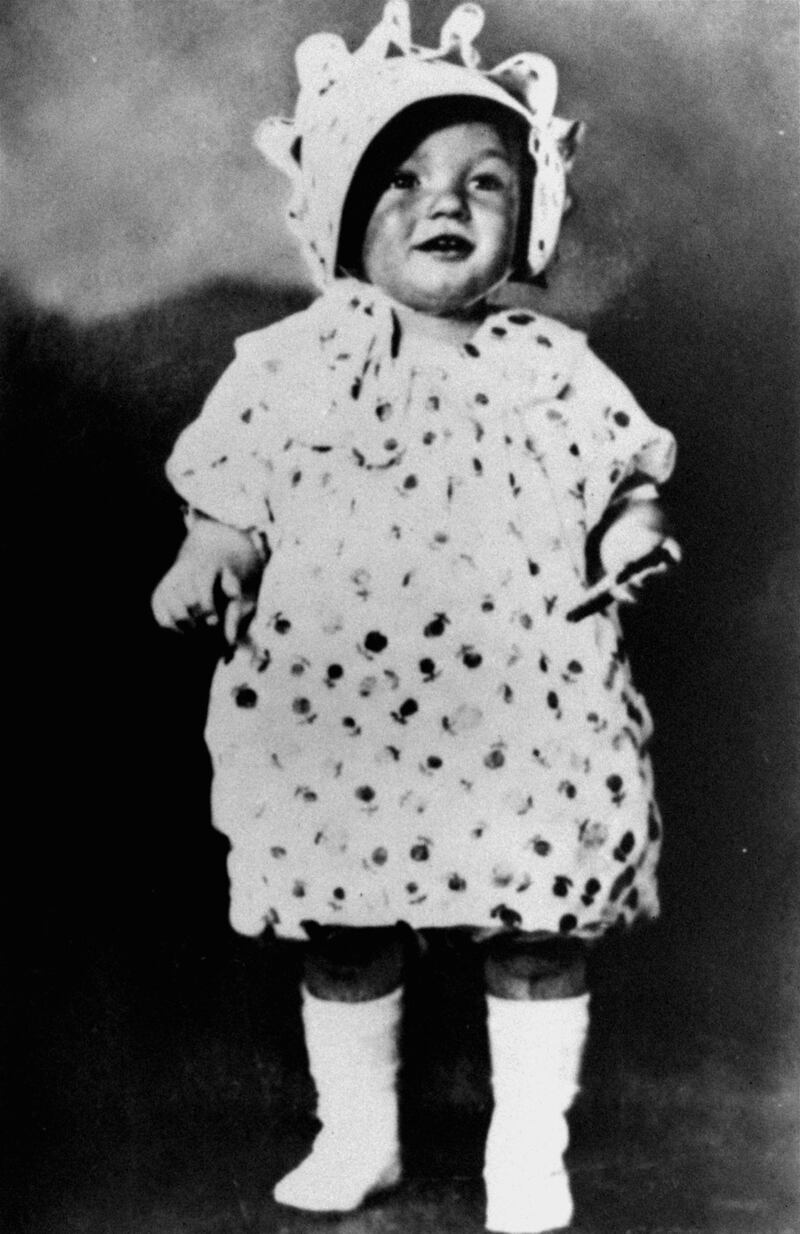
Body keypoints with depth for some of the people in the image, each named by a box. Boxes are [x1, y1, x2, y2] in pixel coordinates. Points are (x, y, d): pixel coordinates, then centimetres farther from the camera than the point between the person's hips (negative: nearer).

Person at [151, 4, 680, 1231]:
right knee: (347, 933, 13)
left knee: (540, 931, 8)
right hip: (336, 716, 0)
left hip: (525, 718, 1)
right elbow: (236, 505, 5)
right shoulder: (291, 361, 2)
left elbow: (625, 474, 12)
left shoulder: (555, 368, 4)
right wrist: (205, 570, -14)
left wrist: (634, 530, -9)